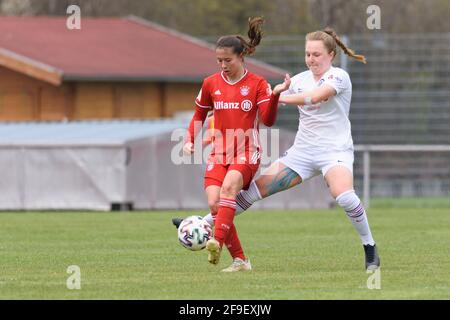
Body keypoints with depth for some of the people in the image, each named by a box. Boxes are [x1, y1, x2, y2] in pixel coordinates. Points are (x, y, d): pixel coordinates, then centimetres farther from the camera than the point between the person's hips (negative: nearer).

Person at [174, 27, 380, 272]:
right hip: (302, 151, 6)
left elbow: (315, 96, -26)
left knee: (343, 196, -32)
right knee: (257, 189, -2)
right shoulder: (300, 79, 10)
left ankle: (370, 249, -15)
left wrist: (278, 97, -26)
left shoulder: (338, 76, -8)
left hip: (335, 150, -6)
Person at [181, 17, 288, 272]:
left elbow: (268, 120, -9)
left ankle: (217, 242, -44)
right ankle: (240, 260, -9)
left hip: (247, 153, -4)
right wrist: (189, 140, 8)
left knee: (229, 186, -33)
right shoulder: (211, 84, 9)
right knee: (214, 202, -17)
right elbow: (199, 116, 22)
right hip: (219, 153, 4)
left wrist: (275, 96, -25)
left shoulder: (257, 84, -1)